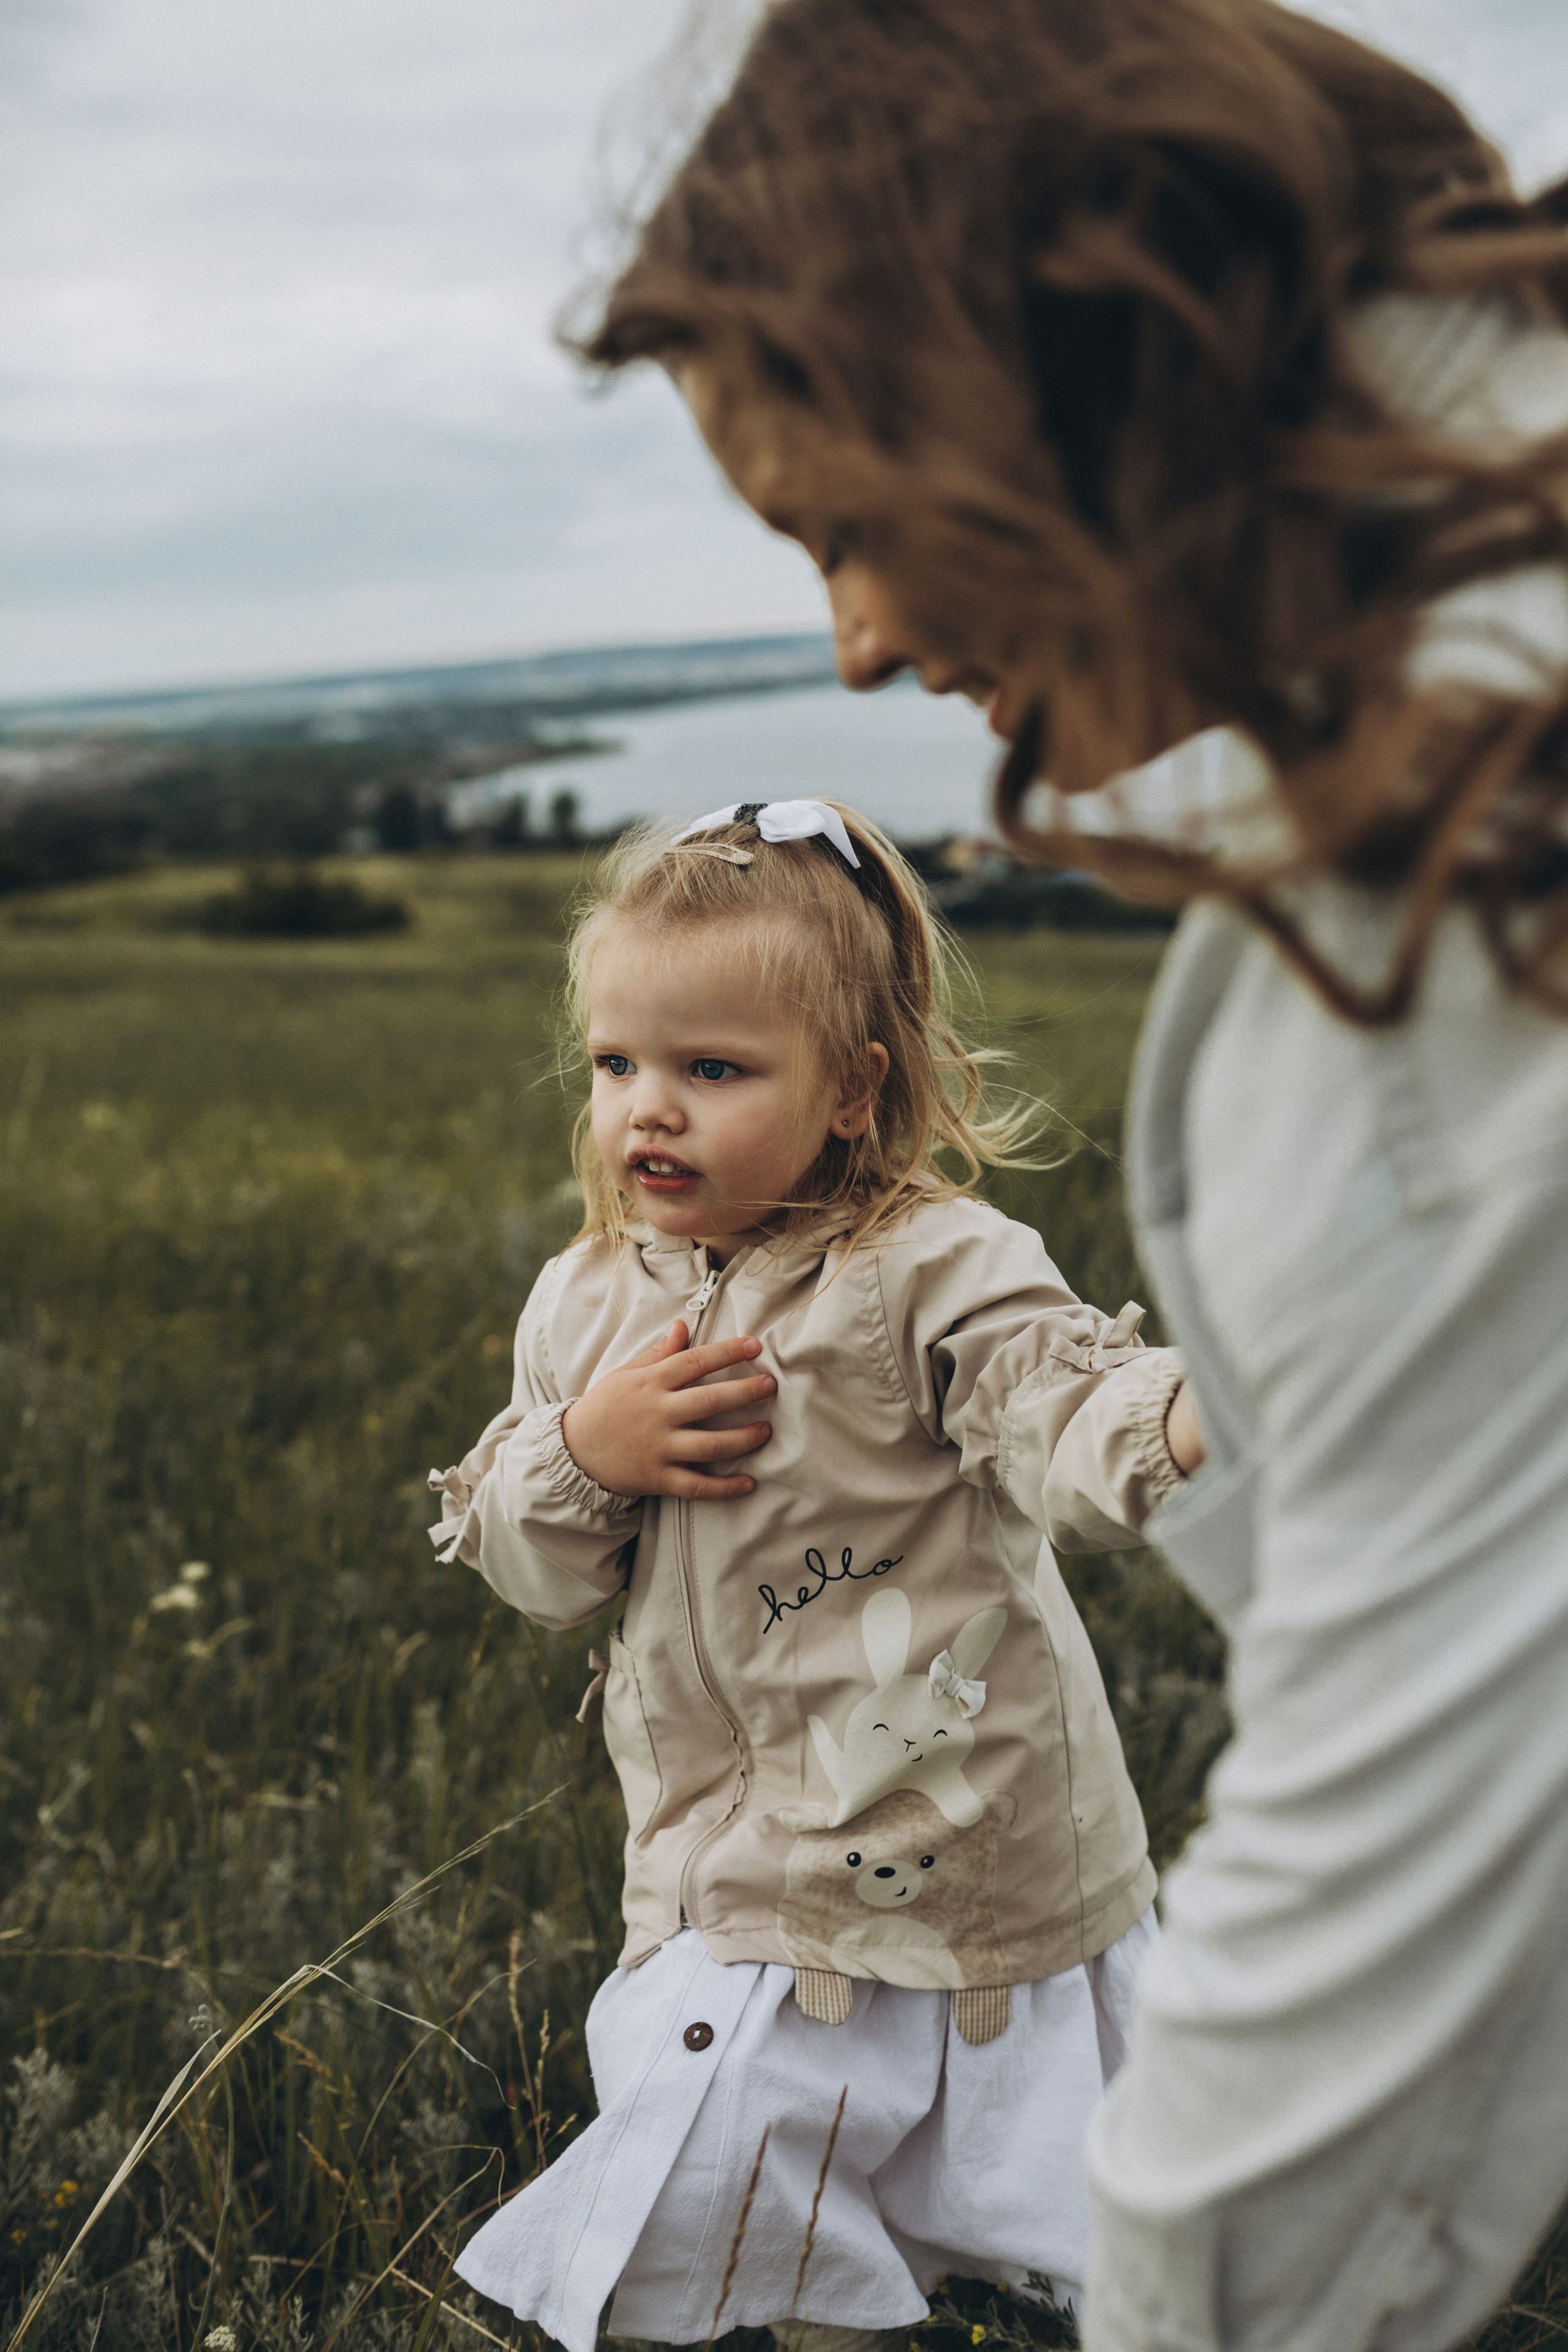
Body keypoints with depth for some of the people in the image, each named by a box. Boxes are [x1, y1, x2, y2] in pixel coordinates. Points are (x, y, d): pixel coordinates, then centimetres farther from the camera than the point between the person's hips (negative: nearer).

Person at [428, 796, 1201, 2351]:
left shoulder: (936, 1272, -15)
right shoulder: (587, 1305, 2)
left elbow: (1073, 1421, -28)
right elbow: (525, 1567, 6)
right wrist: (584, 1452, -15)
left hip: (978, 1841, -3)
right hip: (740, 1856, 4)